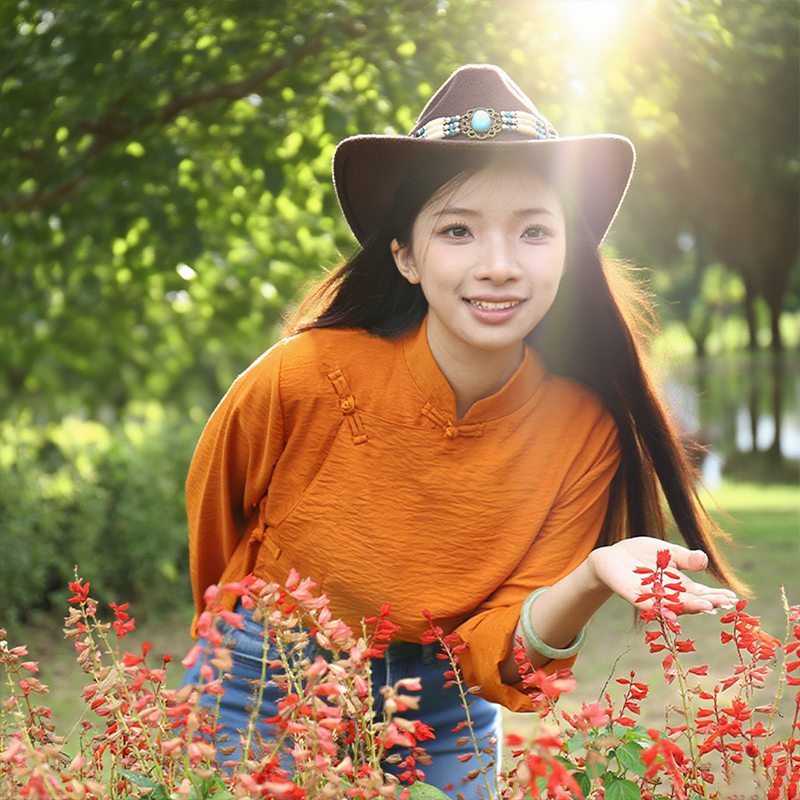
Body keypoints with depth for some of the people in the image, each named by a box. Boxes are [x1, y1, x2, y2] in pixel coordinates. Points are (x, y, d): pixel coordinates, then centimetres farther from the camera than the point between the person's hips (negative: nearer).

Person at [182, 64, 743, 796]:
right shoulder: (303, 379, -24)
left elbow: (493, 655, -19)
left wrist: (589, 583, -37)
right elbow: (213, 510, -4)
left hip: (444, 720, 2)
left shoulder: (584, 427, -18)